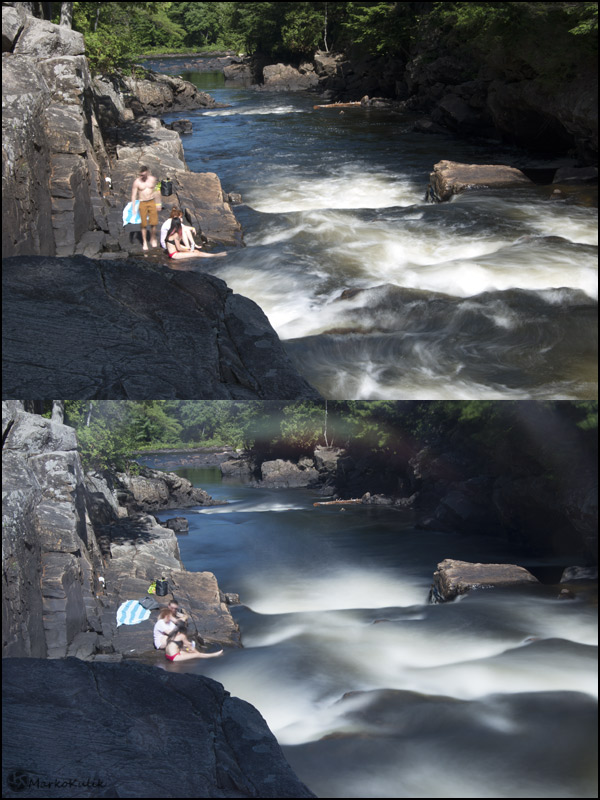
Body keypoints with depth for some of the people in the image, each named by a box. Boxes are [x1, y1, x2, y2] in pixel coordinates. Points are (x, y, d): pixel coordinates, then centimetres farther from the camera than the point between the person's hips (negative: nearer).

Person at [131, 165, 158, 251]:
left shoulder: (152, 179, -1)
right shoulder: (137, 182, -9)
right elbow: (133, 195, -5)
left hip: (152, 202, 2)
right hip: (142, 203, -2)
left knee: (153, 223, -2)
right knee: (144, 224, 2)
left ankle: (153, 239, 21)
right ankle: (144, 242, 14)